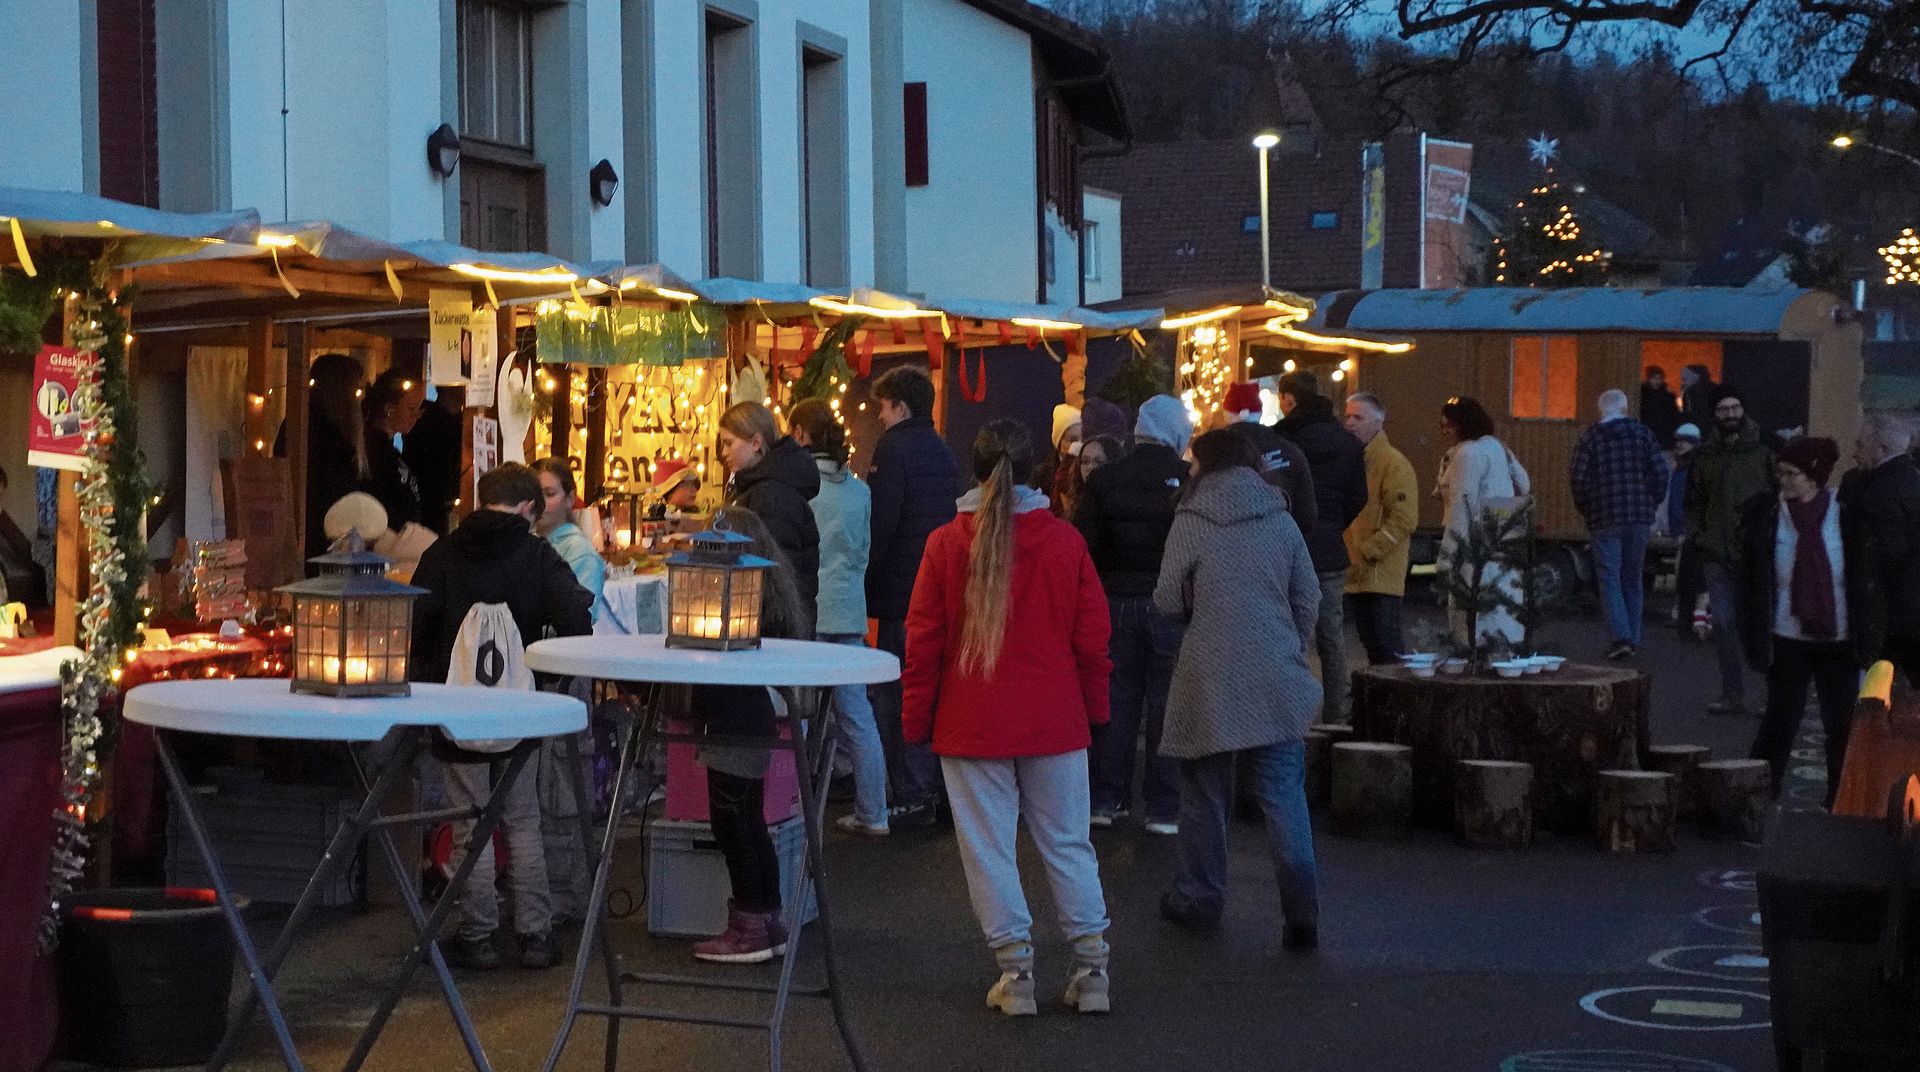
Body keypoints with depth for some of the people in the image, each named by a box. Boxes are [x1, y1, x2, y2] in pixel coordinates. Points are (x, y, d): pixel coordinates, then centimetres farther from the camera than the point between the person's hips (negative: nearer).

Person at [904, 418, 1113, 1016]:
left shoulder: (946, 544, -6)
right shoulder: (1065, 541, -3)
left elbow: (923, 642, -3)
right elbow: (1091, 636, 1)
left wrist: (916, 720, 7)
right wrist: (1095, 710, 14)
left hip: (972, 726, -2)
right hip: (1055, 721, 2)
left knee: (989, 850, 6)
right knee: (1068, 845, 11)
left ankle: (1016, 972, 7)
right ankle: (1092, 969, 13)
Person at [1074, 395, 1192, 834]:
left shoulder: (1104, 480, -1)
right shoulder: (1190, 481, -9)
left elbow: (1083, 547, -2)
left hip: (1117, 603, 2)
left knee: (1115, 700, 11)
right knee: (1166, 705, 3)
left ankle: (1107, 798, 14)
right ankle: (1164, 808, 4)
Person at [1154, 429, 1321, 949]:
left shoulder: (1190, 522, -4)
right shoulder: (1280, 520, 5)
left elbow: (1169, 601, -2)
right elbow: (1308, 599, 8)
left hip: (1210, 681, -2)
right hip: (1277, 681, 2)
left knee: (1204, 793, 13)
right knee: (1284, 794, 0)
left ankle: (1199, 899, 21)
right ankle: (1301, 910, -10)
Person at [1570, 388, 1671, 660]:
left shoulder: (1591, 436, -2)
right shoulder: (1642, 433, 4)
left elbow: (1577, 475, -9)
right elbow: (1661, 472, 0)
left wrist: (1584, 508, 5)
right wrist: (1651, 506, 9)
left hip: (1604, 520, -3)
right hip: (1639, 519, 3)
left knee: (1609, 579, 0)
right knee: (1633, 578, 12)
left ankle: (1621, 637, -14)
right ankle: (1633, 640, 14)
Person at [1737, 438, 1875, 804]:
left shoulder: (1847, 519, -4)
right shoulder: (1764, 517, -3)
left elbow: (1865, 581, -1)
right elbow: (1750, 580, 1)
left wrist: (1866, 636, -6)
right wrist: (1754, 634, -5)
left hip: (1838, 640, 1)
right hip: (1788, 640, -1)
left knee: (1843, 725, 7)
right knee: (1780, 722, 1)